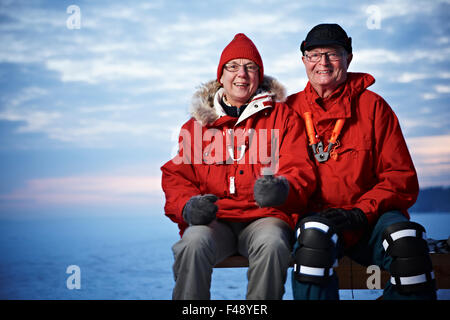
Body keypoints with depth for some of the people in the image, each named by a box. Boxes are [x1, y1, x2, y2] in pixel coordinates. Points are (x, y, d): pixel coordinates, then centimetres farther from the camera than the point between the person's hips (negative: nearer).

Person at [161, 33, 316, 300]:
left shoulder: (282, 116, 15)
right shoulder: (198, 123, 20)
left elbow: (300, 170, 5)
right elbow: (176, 175, 14)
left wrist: (283, 188, -21)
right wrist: (187, 206, -10)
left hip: (265, 217, -1)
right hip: (213, 219, 1)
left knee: (272, 243, -34)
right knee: (194, 243, -32)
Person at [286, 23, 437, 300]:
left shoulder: (373, 106, 8)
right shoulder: (290, 109, 11)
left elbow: (402, 178, 5)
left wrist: (361, 212, -11)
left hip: (370, 218, 0)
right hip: (316, 216, 0)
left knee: (406, 240, -31)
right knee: (314, 235, -34)